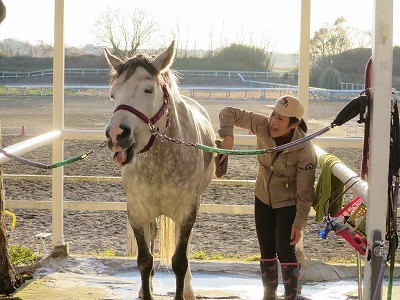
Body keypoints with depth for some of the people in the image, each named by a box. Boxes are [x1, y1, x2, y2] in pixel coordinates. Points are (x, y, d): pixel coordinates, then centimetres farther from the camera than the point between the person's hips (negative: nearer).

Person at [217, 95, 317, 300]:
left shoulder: (305, 151, -30)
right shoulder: (263, 126, -21)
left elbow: (305, 192, -23)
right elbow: (229, 113, -16)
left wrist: (299, 223, -20)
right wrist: (228, 137, -34)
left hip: (288, 203, -5)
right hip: (263, 197, 5)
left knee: (285, 250, -8)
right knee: (266, 250, 13)